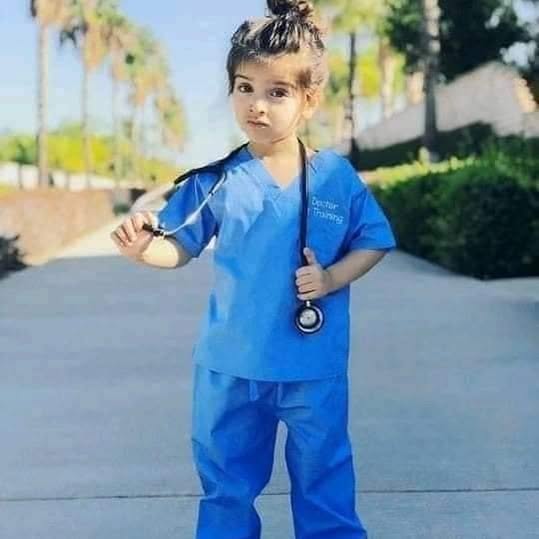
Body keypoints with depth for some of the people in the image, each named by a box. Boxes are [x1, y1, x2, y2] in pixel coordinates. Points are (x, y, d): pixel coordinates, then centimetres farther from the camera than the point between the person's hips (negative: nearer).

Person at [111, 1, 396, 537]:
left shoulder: (336, 176, -6)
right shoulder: (216, 179, -6)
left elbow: (373, 241, 3)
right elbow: (180, 248, -2)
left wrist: (333, 278, -13)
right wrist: (143, 249, -23)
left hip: (314, 366, -1)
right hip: (230, 364, 1)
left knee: (324, 480, 15)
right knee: (226, 482, 17)